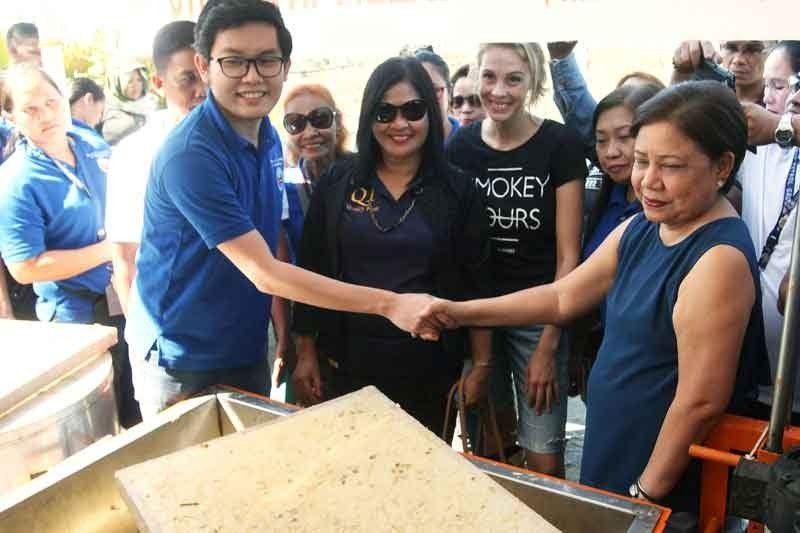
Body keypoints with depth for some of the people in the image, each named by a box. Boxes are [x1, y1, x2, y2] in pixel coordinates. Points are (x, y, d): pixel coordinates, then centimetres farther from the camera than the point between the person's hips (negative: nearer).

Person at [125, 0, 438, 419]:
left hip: (247, 351, 7)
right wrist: (389, 304, -28)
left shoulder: (269, 139, -1)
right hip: (181, 363, -7)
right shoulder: (191, 156, -26)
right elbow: (263, 273, -27)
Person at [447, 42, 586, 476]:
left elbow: (568, 254, -8)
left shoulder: (560, 145, -9)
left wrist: (548, 344, -10)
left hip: (538, 319, -3)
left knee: (544, 461, 1)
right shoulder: (460, 147, 0)